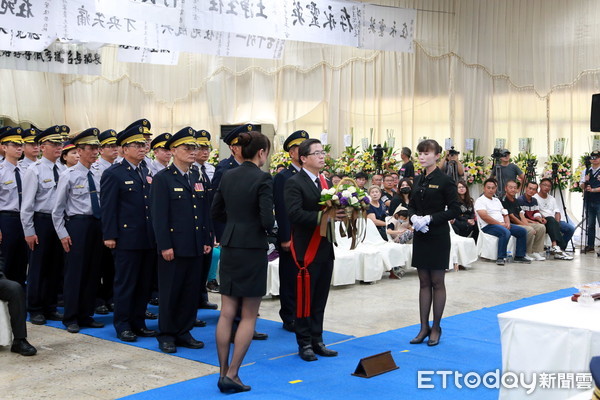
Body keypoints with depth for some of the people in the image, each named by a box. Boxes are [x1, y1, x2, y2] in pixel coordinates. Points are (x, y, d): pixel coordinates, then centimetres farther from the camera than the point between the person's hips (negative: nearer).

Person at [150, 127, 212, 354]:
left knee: (191, 291, 10)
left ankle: (184, 332, 21)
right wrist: (165, 245, -15)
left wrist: (207, 240, 9)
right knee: (170, 292, 3)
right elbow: (159, 215, -10)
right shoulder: (163, 178, -5)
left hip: (195, 247, 6)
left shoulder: (197, 178, 14)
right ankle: (167, 335, 14)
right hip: (174, 247, -6)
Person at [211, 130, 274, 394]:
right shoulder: (263, 179, -13)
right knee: (249, 316, 4)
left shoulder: (228, 176, 6)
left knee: (227, 313, 9)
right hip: (252, 249, -6)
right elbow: (267, 219, -18)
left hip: (229, 248, 6)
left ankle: (223, 372, 14)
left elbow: (216, 212, 13)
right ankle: (232, 374, 2)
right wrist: (268, 227, 3)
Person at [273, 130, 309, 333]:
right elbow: (281, 210, -11)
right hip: (291, 238, -6)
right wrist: (285, 238, -16)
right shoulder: (283, 177, -6)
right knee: (290, 279, 2)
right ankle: (289, 319, 11)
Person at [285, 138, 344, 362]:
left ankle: (317, 341, 21)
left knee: (320, 298, 12)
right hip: (307, 249, -7)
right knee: (305, 298, 0)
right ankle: (304, 343, 10)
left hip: (325, 249, 7)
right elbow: (294, 214, -22)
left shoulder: (325, 182, 16)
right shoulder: (294, 183, -10)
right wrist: (323, 216, -28)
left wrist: (339, 214, -7)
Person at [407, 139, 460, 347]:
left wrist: (430, 219, -19)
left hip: (438, 237, -6)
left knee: (437, 282, 3)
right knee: (424, 282, 10)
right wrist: (413, 217, -7)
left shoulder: (444, 181, -9)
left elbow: (454, 210, -11)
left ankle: (436, 328, 14)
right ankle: (424, 327, 16)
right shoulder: (417, 180, 9)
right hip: (420, 235, 6)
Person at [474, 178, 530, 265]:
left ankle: (519, 256, 1)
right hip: (488, 226, -8)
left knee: (522, 231, -4)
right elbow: (484, 216, -16)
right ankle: (500, 258, -29)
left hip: (502, 224, 8)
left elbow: (505, 214, 21)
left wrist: (507, 223, -2)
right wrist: (500, 224, -17)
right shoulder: (480, 201, -2)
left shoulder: (497, 200, 24)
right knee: (505, 232, -36)